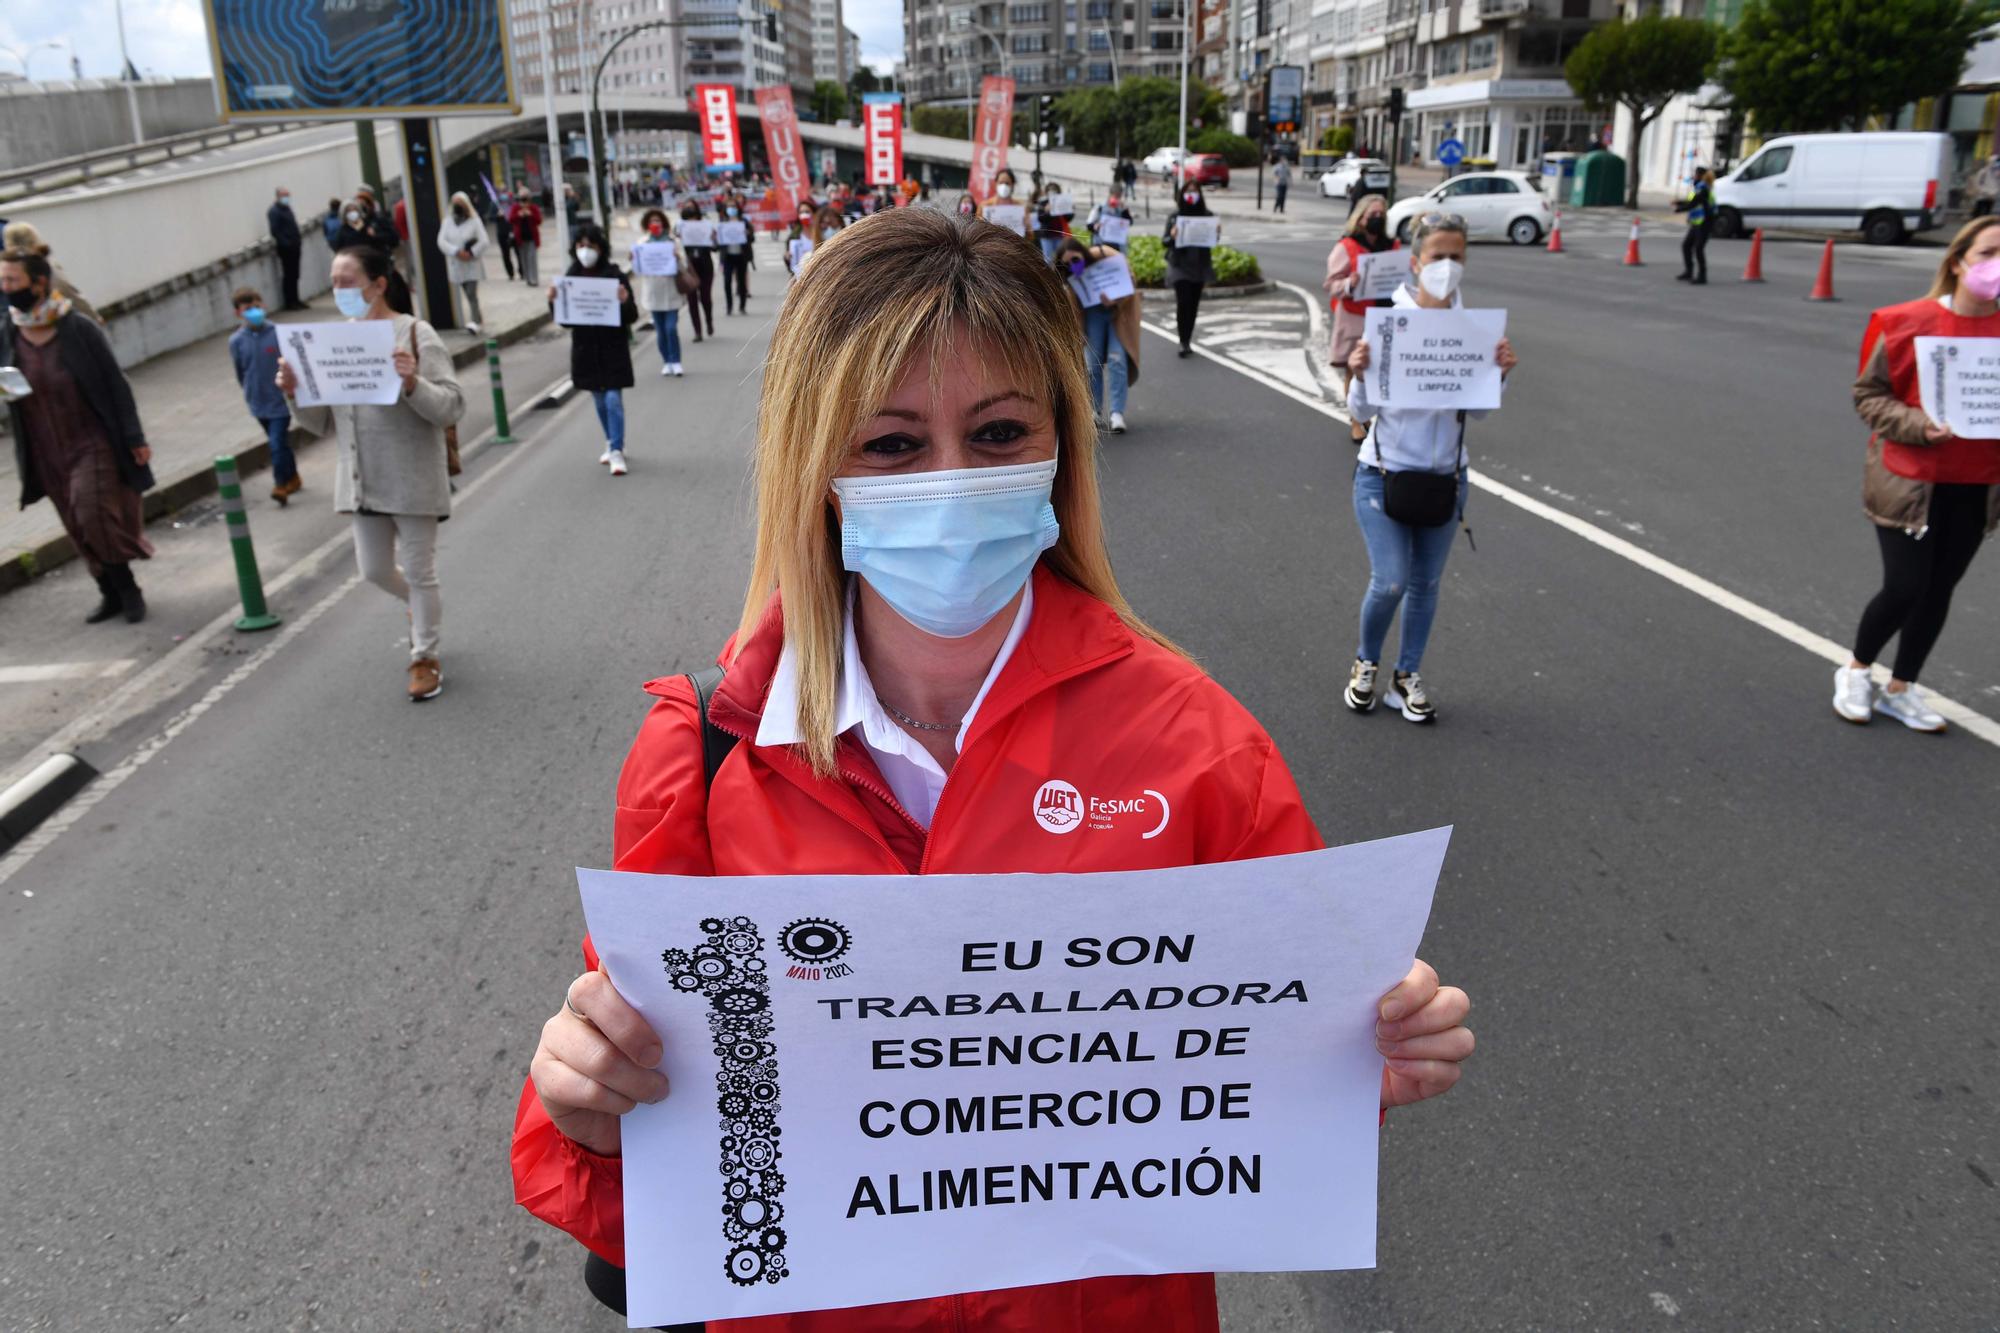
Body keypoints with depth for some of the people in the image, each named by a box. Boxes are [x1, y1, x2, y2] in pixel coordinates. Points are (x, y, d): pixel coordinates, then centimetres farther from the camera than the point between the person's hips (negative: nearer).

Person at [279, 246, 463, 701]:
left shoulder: (415, 334, -9)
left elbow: (452, 407, -14)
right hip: (362, 481, 6)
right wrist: (295, 394, -9)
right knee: (374, 569, 14)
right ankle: (422, 608, 45)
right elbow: (322, 422, 10)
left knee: (418, 572, 5)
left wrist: (413, 383, -31)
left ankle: (425, 658, 21)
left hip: (412, 479, -6)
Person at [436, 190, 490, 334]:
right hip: (456, 264, 4)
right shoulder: (447, 222, 6)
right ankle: (478, 317, 25)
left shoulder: (474, 221, -2)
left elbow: (483, 242, -8)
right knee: (469, 294, 11)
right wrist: (457, 252, -18)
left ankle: (474, 323, -21)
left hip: (472, 264, -4)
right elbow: (441, 242, -4)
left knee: (472, 293, -14)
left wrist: (471, 253, -19)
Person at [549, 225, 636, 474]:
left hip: (613, 349, -4)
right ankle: (612, 443, 31)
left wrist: (625, 301, -28)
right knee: (599, 401, 15)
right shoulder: (570, 278, 2)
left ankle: (617, 451, -3)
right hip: (586, 349, 4)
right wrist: (554, 302, -12)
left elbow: (631, 316, -8)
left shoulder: (614, 276, -8)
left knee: (613, 400, -7)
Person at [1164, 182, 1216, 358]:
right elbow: (1166, 242, -1)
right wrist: (1172, 236, -23)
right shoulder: (1174, 216, -3)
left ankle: (1187, 340, 20)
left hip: (1199, 265, 3)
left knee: (1194, 304, 8)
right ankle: (1184, 342, -12)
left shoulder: (1207, 215, 4)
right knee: (1183, 302, -14)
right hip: (1180, 265, -3)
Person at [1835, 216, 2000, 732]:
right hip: (1910, 481, -3)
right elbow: (1867, 394, -5)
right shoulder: (1909, 321, -11)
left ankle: (1901, 689, 28)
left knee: (1939, 590, 11)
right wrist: (1917, 424, -20)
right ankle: (1856, 672, 24)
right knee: (1905, 588, -3)